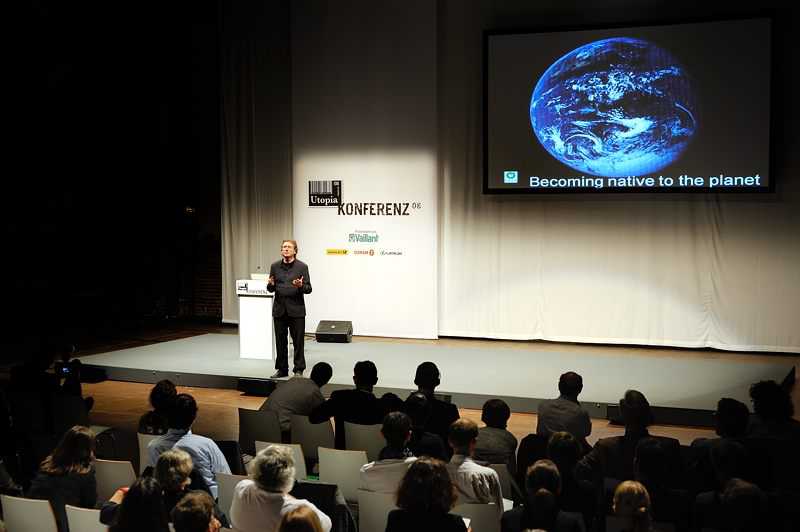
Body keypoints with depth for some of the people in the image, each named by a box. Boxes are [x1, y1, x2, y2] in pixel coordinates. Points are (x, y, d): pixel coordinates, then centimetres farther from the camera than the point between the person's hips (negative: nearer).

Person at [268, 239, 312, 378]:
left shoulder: (302, 266, -2)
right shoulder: (275, 266, 7)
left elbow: (308, 288, -2)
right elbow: (271, 289, 11)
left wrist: (301, 286, -23)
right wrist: (270, 285, -11)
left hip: (296, 309, -3)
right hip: (279, 309, 3)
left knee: (298, 341, 0)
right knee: (280, 341, 8)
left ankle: (299, 370, 9)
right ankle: (281, 369, 18)